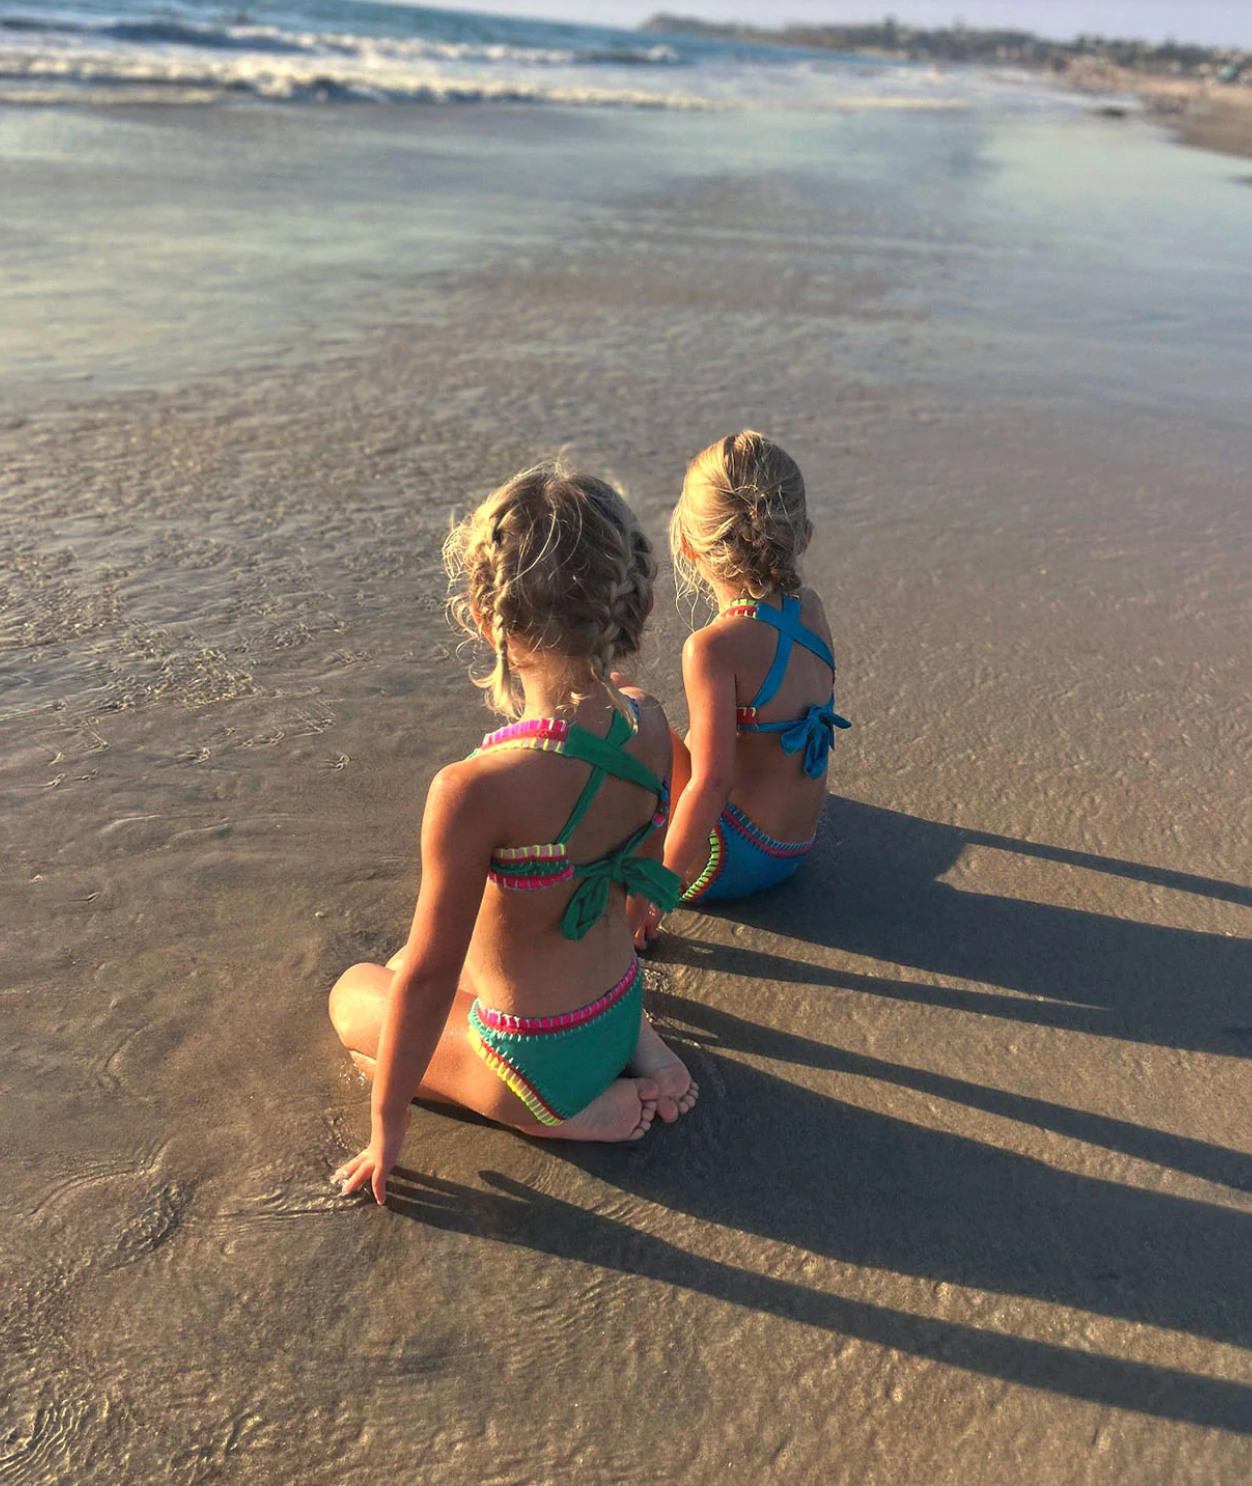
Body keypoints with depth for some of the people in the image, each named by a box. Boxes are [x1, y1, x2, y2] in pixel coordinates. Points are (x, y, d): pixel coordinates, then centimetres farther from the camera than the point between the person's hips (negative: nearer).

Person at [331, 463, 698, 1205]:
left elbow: (426, 980, -23)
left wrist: (387, 1127, -5)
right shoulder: (647, 723, -14)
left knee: (354, 994, 21)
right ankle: (635, 1049, 14)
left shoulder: (473, 792, -34)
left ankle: (572, 1112, 4)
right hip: (620, 1007, 6)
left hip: (537, 1062, -6)